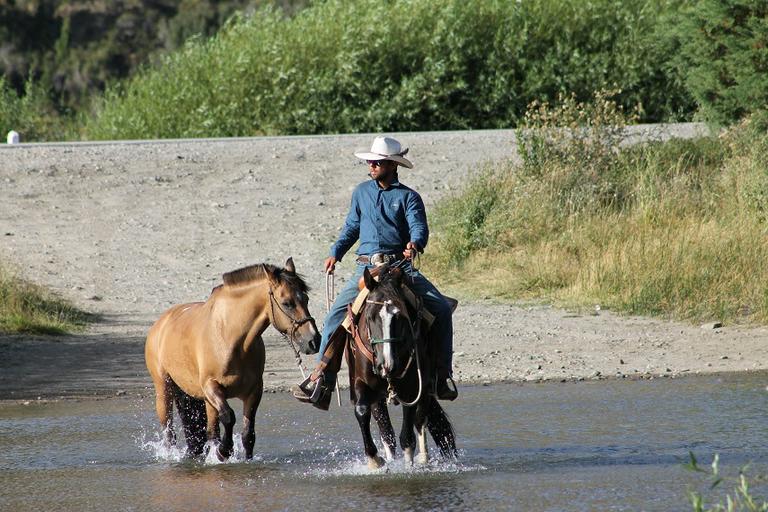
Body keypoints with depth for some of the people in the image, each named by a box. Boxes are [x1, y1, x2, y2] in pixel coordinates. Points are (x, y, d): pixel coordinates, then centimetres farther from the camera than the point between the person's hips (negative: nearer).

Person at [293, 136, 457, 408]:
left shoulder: (408, 197, 3)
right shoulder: (362, 192, 14)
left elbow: (419, 227, -10)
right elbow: (351, 228, 23)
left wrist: (415, 244, -33)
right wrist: (336, 253, 9)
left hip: (401, 266, -2)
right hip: (367, 267, 2)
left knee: (441, 308, -15)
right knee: (336, 314, -15)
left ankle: (443, 375, -3)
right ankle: (321, 380, -15)